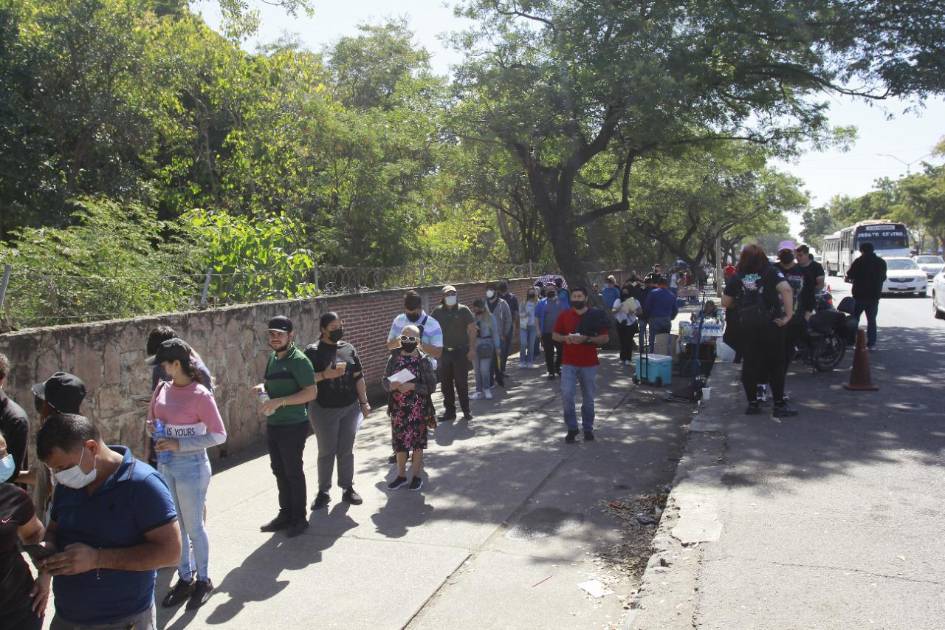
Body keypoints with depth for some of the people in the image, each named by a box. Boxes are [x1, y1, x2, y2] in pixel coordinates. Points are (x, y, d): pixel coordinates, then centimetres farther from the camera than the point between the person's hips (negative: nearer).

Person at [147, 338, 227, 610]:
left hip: (191, 465, -6)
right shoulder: (162, 389, 1)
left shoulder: (200, 395, -19)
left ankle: (203, 580, 26)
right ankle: (185, 578, 33)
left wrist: (179, 444, -21)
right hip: (165, 464, 6)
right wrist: (152, 427, -5)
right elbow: (152, 417, 18)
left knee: (194, 527, 8)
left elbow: (219, 435, -18)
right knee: (174, 526, 16)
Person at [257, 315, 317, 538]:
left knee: (293, 472, 3)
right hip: (273, 424, 8)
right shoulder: (273, 358, 10)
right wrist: (261, 387, 1)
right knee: (279, 471, 16)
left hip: (293, 426, -8)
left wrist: (279, 401, -26)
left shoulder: (299, 360, -15)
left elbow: (311, 393, -21)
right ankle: (285, 513, 29)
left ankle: (299, 518, 17)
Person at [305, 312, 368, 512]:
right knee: (326, 452, 5)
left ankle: (348, 488, 22)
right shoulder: (313, 351, -5)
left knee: (347, 450, 10)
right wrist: (325, 375, -23)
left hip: (350, 408, 3)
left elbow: (358, 377, 9)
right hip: (324, 410, -3)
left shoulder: (348, 349, 6)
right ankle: (323, 492, 18)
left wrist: (364, 401, 6)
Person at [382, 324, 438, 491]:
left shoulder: (424, 360, -9)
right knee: (399, 441, 12)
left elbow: (431, 386, -9)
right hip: (398, 408, 3)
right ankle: (401, 474, 29)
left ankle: (417, 475, 24)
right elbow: (384, 381, 5)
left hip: (417, 409, -3)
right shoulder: (394, 358, 1)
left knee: (417, 441, 8)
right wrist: (391, 385, -17)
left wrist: (412, 386, -22)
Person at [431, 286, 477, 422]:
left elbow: (472, 329, -3)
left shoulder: (463, 310, -3)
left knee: (461, 383, 1)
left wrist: (472, 349, -9)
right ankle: (449, 411, 18)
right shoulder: (438, 311, 4)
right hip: (444, 353, 3)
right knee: (446, 384, 7)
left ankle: (466, 411, 13)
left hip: (461, 351, -3)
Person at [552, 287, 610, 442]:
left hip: (589, 364, 0)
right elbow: (555, 335, 9)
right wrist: (565, 338, -13)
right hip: (569, 363, 1)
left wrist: (587, 339, -18)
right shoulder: (564, 315, 3)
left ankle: (588, 428, 24)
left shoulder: (595, 315, -1)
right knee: (567, 396, -9)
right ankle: (572, 428, 6)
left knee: (588, 399, 9)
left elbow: (604, 338, -3)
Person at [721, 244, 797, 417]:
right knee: (775, 364, 5)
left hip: (745, 326, 2)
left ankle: (752, 403, 13)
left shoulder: (736, 278, 5)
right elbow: (786, 289, -16)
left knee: (749, 364, 8)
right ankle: (779, 405, 7)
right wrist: (788, 314, -14)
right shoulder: (771, 272, 0)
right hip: (770, 324, -2)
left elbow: (725, 303, 5)